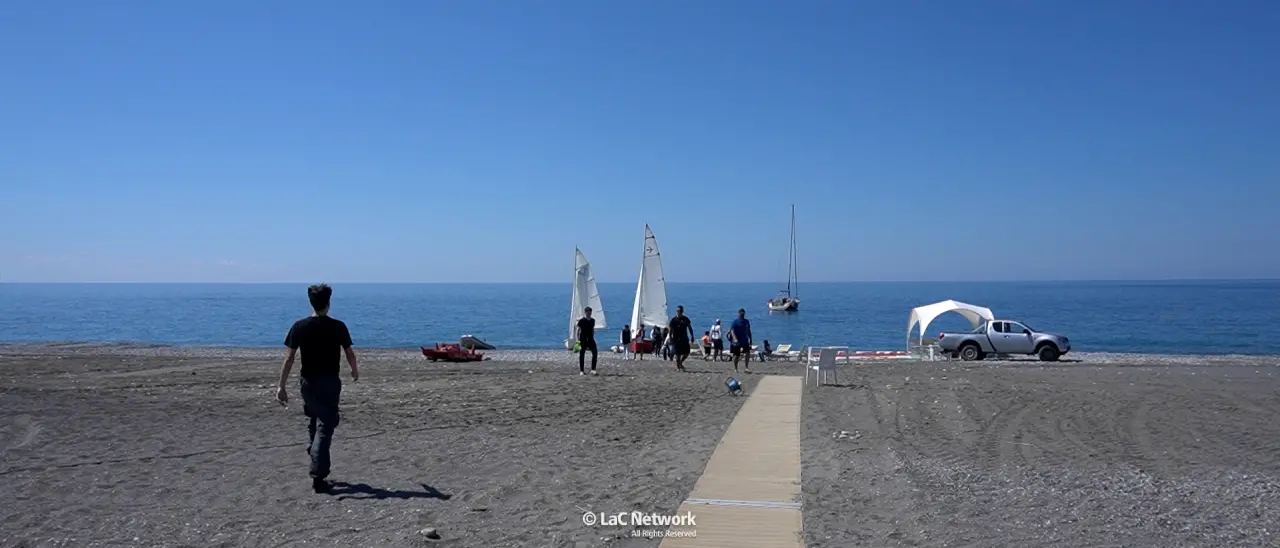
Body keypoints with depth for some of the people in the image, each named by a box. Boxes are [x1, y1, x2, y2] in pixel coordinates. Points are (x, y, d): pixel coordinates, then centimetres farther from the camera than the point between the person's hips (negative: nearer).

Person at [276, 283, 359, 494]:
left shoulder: (300, 326, -4)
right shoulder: (338, 327, -7)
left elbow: (289, 358, -6)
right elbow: (350, 354, 2)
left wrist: (281, 386, -2)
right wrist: (355, 371, 22)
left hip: (308, 381, 2)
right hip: (330, 382, -2)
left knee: (315, 421, 25)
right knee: (325, 427, -1)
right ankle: (318, 477, -6)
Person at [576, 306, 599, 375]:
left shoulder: (592, 320, 10)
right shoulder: (581, 321, -6)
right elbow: (578, 331, -7)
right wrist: (578, 340, -13)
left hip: (590, 339, 5)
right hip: (583, 340, -4)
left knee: (595, 353, -9)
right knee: (582, 355, 2)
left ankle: (593, 370, -6)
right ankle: (581, 371, 9)